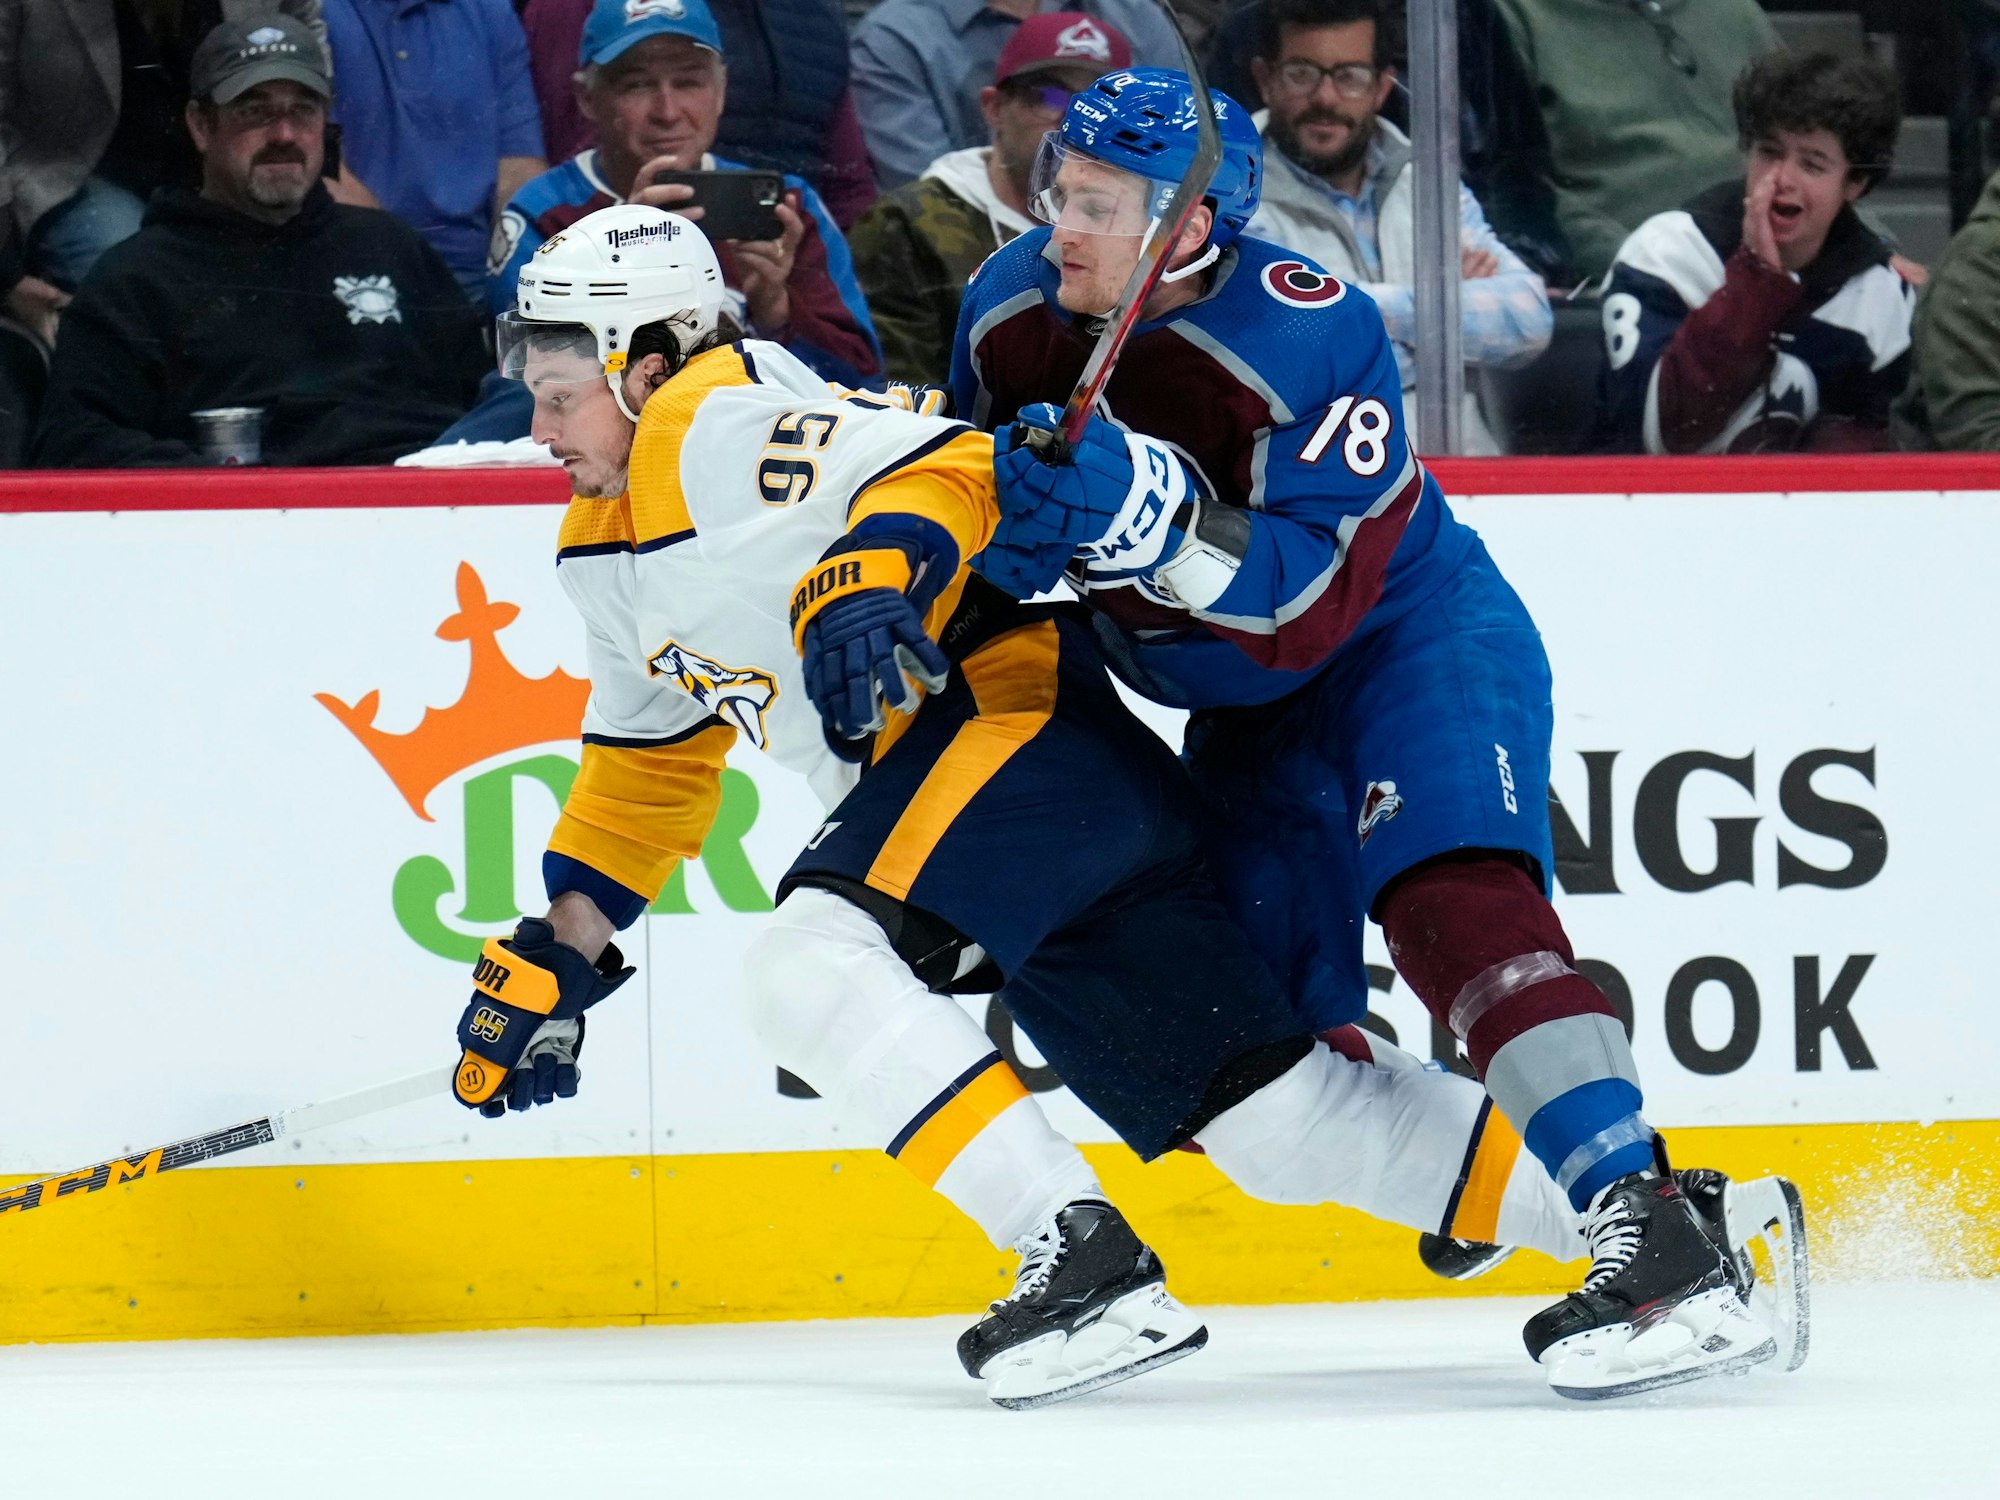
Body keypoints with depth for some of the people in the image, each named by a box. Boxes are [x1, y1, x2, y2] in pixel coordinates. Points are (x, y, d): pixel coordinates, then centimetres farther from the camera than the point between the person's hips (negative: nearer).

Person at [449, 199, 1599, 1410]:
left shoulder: (723, 423, -13)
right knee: (1282, 1121, 5)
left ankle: (1087, 1262, -28)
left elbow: (947, 469, -27)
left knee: (813, 967, -27)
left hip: (1021, 717, -9)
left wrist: (875, 574, -45)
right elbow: (653, 759, 27)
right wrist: (556, 960, 22)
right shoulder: (602, 549, 18)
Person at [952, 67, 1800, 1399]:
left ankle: (1662, 1247, -39)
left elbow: (1308, 601, -34)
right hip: (1240, 702, 8)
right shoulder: (1010, 313, -10)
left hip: (1410, 632, -8)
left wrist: (1144, 509, -46)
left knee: (1452, 901, -31)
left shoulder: (1312, 339, -29)